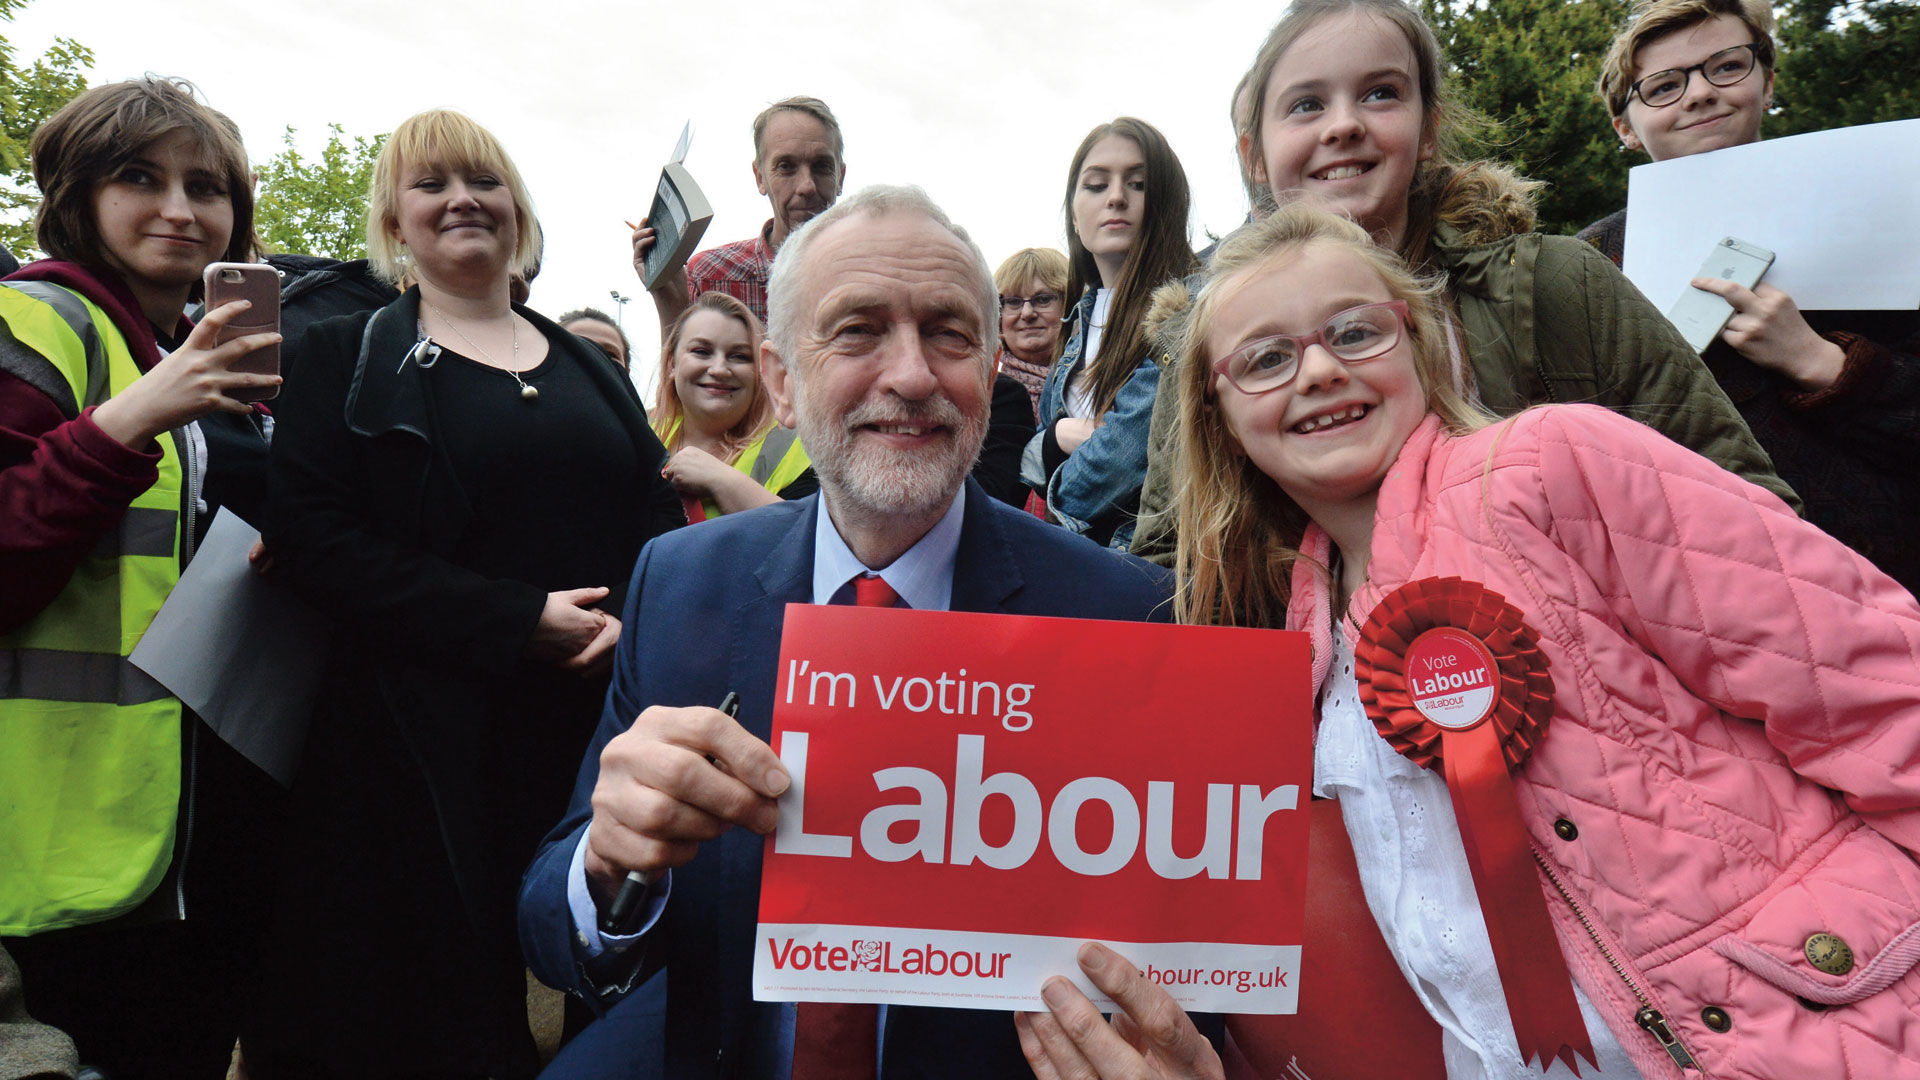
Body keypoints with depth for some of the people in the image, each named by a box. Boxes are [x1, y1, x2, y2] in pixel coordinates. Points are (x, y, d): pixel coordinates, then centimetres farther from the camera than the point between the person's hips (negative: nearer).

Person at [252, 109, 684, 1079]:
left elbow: (661, 516, 13)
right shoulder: (351, 356, 4)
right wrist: (518, 620, -16)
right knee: (438, 999, 4)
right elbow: (313, 536, -8)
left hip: (602, 720, 4)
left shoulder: (589, 368, 16)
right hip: (426, 735, -3)